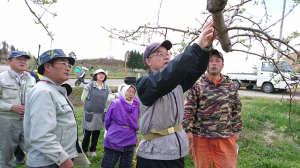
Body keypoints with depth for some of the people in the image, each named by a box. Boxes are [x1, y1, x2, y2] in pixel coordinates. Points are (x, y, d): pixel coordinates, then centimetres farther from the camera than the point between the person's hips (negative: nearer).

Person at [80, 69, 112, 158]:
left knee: (96, 133, 12)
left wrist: (101, 106, 8)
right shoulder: (89, 86, -6)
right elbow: (83, 98, 1)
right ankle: (84, 150, 24)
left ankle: (93, 150, 30)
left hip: (100, 114, 3)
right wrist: (90, 106, 9)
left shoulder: (107, 88, 4)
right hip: (90, 114, -3)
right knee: (87, 133, 6)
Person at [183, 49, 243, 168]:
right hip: (201, 136, -2)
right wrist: (188, 130, -10)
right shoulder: (196, 85, -3)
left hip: (226, 137, 3)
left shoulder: (231, 86, 8)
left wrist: (236, 130, 11)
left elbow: (236, 110, 13)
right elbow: (188, 110, -5)